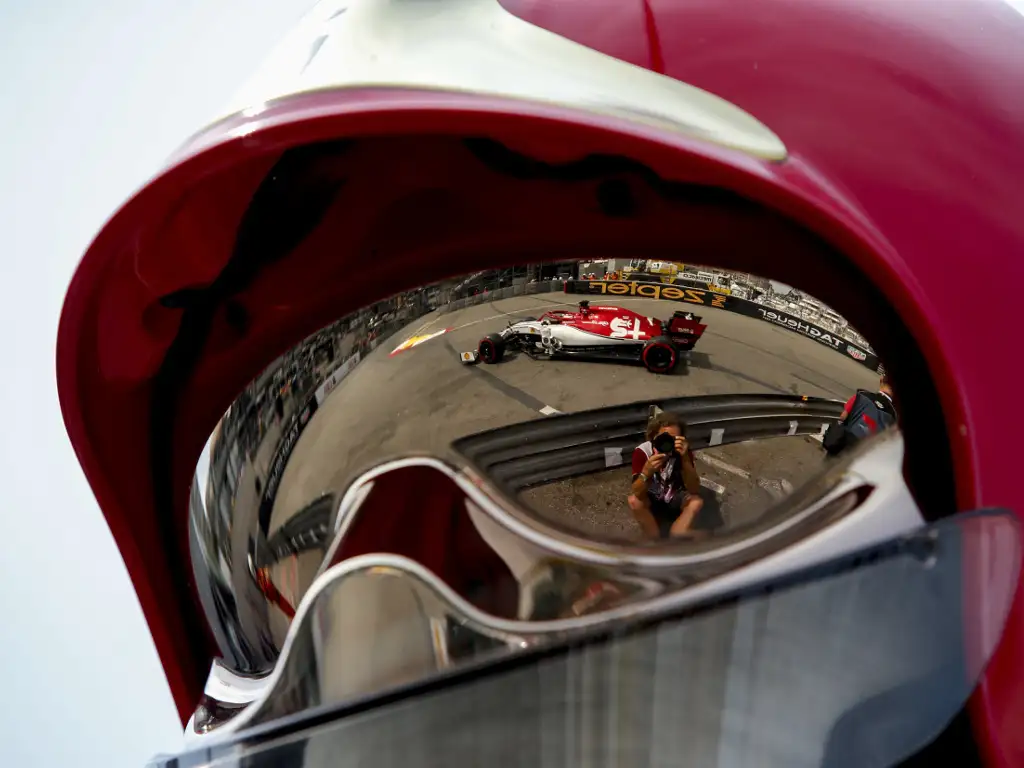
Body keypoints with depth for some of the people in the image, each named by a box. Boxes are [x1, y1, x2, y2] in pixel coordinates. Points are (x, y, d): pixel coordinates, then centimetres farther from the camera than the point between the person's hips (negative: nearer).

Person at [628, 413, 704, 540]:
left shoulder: (682, 451, -22)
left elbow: (694, 490, -28)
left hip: (675, 498, 1)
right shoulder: (642, 452, -26)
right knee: (634, 501, -32)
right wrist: (647, 471, -52)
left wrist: (685, 459, -42)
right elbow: (636, 493, -32)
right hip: (651, 499, -1)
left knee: (696, 502, -28)